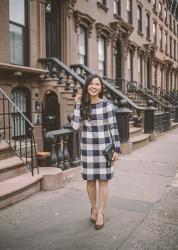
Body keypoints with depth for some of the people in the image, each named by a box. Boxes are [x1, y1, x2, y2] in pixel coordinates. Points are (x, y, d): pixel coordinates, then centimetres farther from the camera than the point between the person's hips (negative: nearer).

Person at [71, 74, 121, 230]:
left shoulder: (107, 104, -6)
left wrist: (117, 148, -8)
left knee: (103, 180, 6)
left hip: (104, 148, -2)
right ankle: (93, 207, 35)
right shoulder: (83, 105, 2)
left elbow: (113, 127, -5)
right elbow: (75, 126, -9)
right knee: (90, 180, 12)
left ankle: (100, 213, 21)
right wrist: (77, 104, -12)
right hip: (87, 148, 2)